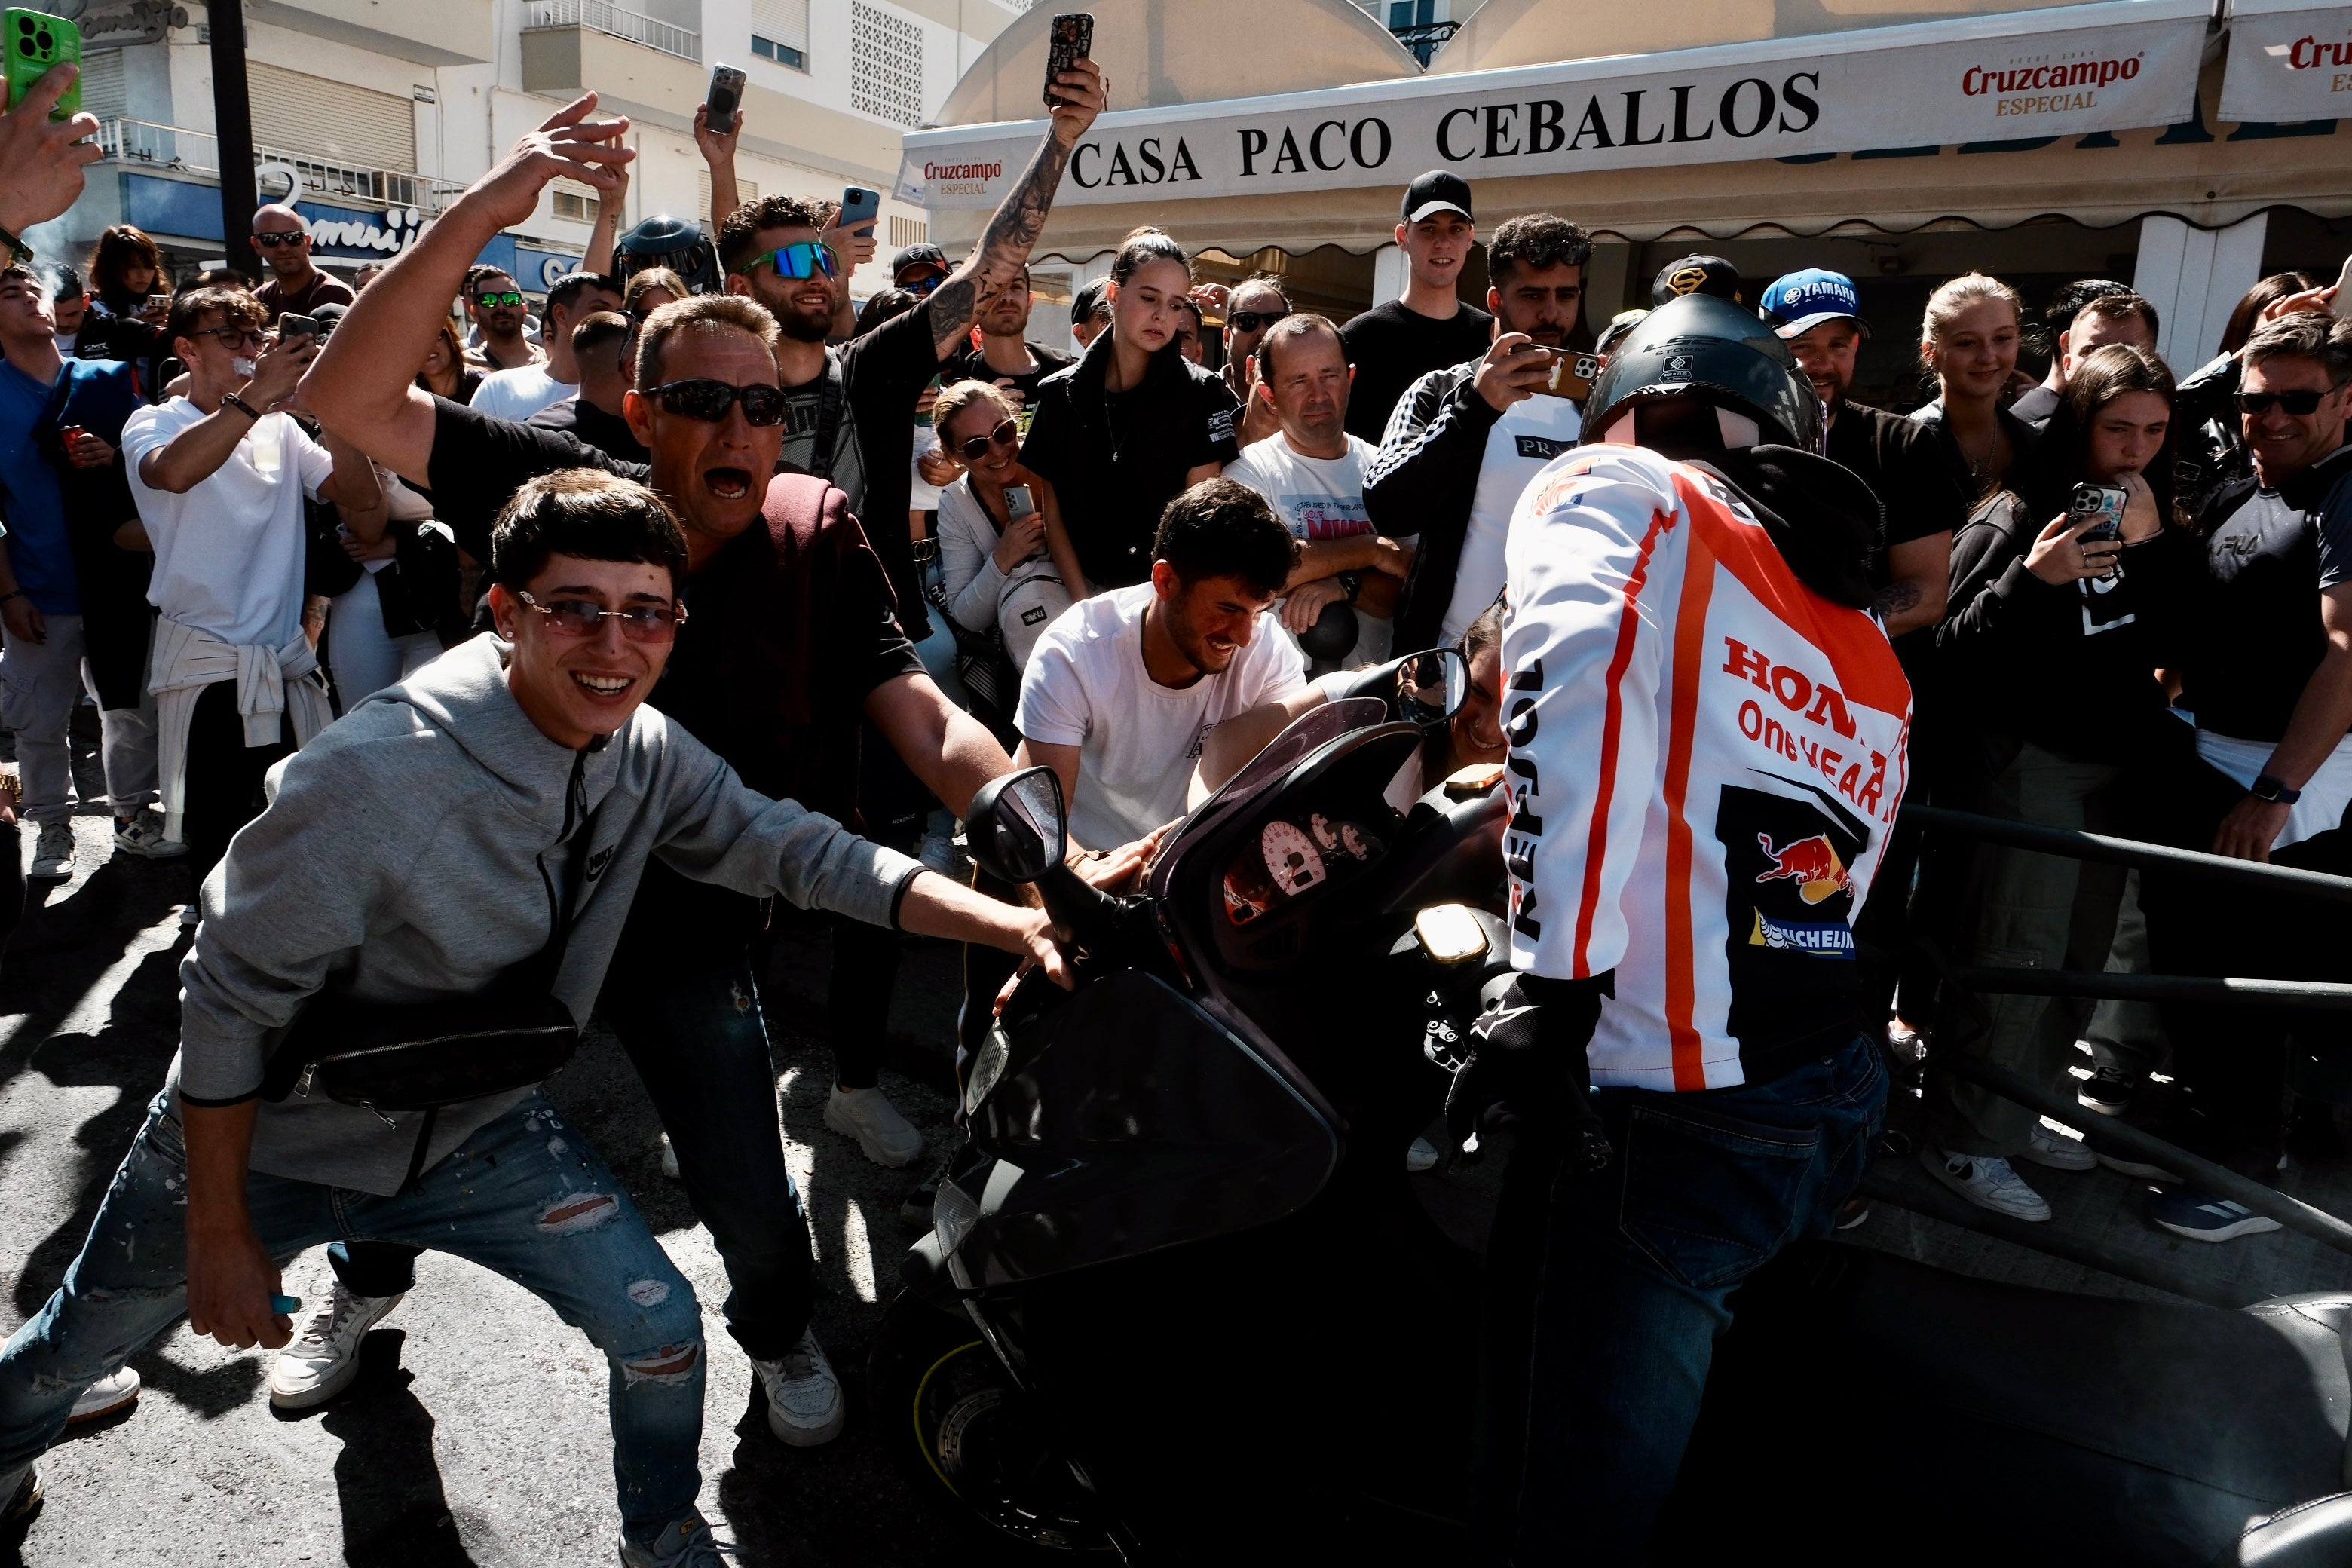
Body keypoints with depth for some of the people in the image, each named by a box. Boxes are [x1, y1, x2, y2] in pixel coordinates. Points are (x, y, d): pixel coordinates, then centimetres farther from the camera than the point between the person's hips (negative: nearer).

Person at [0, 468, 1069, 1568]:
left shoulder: (647, 757, -17)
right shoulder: (376, 778, -33)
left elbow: (798, 850, -18)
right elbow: (229, 995, -24)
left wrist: (1009, 921, -30)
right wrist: (220, 1233, -15)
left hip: (476, 1132, 4)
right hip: (263, 1141, -3)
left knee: (661, 1329, -2)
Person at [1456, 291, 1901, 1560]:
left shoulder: (1616, 490, 3)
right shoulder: (1865, 639, 24)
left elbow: (1583, 676, -19)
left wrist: (1555, 981, -20)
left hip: (1660, 1111, -8)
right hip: (1836, 1110, 8)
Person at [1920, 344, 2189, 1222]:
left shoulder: (2158, 527, 9)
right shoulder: (2016, 518, -11)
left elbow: (2179, 638, -1)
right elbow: (1958, 655, -16)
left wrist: (2155, 546, -12)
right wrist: (2032, 578, -29)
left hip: (2119, 763, 7)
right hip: (2032, 760, -7)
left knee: (2082, 952, 11)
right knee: (2018, 955, -6)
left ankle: (2021, 1112, 26)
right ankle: (1963, 1142, 6)